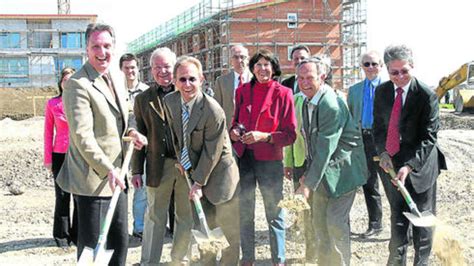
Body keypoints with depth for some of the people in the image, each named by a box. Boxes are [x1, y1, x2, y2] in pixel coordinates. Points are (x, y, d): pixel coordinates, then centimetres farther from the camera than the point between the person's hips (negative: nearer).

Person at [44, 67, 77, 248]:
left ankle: (78, 234, 17)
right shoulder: (52, 104, 2)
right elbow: (48, 132, 5)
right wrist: (48, 158, 1)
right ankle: (62, 235, 15)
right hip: (60, 155, -1)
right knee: (62, 196, 2)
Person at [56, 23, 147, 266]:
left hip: (116, 175, 9)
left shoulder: (116, 81, 13)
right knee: (91, 246, 2)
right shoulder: (77, 84, -15)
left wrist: (131, 132, 3)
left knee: (120, 239, 16)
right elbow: (82, 136, -22)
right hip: (93, 179, -8)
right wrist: (108, 170, -26)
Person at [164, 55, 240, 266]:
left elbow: (211, 152, -19)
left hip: (218, 174, -6)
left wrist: (198, 183, -14)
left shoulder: (213, 111, -25)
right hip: (195, 169, 6)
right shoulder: (170, 101, -6)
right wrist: (181, 157, 4)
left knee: (228, 228, 4)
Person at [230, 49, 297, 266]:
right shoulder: (242, 91, 6)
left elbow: (290, 134, -6)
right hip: (244, 158, 4)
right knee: (244, 213, 11)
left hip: (269, 160, -3)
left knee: (275, 213, 4)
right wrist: (233, 132, -3)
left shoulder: (283, 93, -5)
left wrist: (264, 136, -18)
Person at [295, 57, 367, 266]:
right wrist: (308, 173, 6)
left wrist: (308, 184, -25)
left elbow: (325, 149, -27)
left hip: (342, 170, -8)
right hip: (322, 170, 9)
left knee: (336, 221, -9)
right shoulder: (307, 102, 3)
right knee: (319, 221, 13)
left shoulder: (332, 106, -25)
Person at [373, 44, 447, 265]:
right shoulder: (382, 92, 0)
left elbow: (428, 137, -18)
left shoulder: (426, 96, -16)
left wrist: (409, 166, -28)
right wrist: (383, 152, -8)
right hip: (391, 164, 4)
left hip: (419, 167, -4)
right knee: (397, 218, 14)